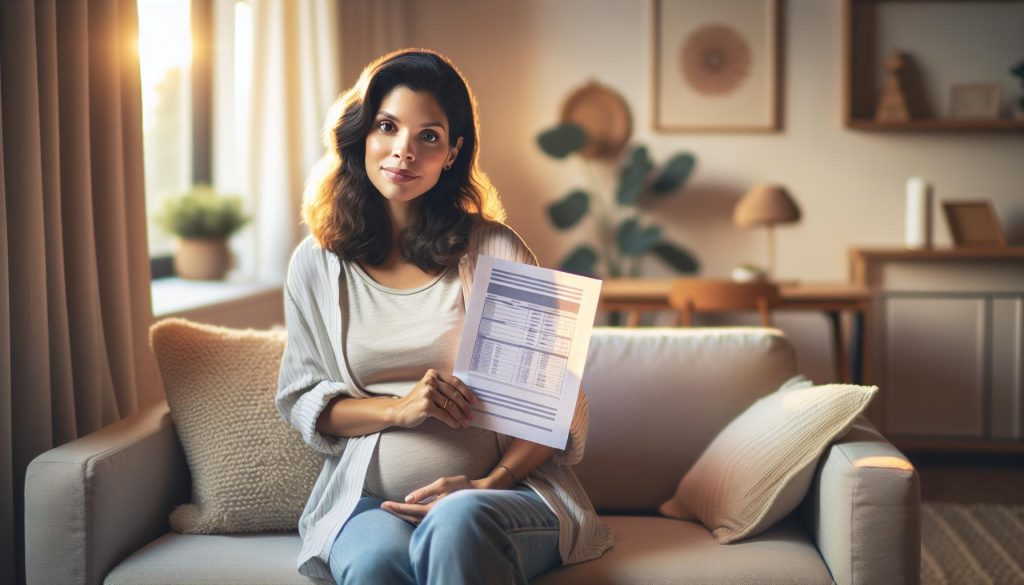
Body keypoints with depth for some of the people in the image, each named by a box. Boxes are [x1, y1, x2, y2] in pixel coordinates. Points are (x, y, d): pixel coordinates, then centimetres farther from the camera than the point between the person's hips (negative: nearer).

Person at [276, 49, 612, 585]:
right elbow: (300, 400, 11)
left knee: (457, 525, -36)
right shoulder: (317, 264, 10)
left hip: (504, 489, 0)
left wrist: (492, 483, -14)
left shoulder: (495, 249, 3)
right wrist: (399, 409, -8)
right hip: (368, 499, 1)